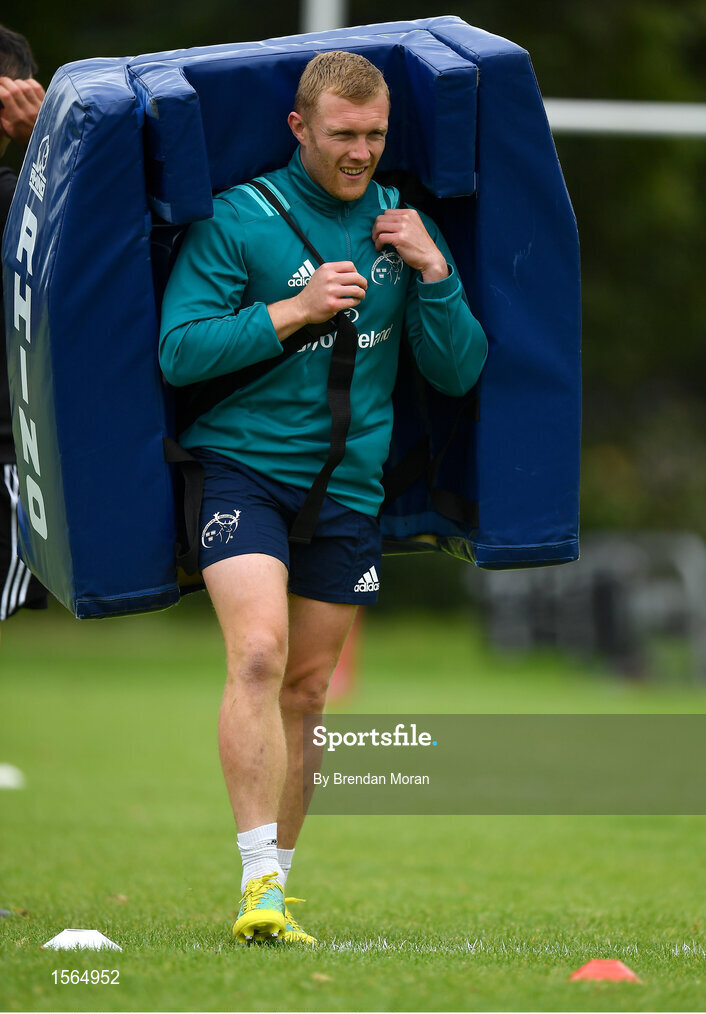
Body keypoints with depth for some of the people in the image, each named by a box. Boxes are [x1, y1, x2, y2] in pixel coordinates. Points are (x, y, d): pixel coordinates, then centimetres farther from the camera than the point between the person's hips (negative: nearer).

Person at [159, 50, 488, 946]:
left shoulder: (400, 223, 9)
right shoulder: (238, 217, -6)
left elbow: (458, 373, 8)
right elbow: (179, 350, -12)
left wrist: (435, 274, -7)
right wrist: (295, 309, -18)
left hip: (349, 485, 5)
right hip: (243, 467, -5)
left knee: (305, 689, 9)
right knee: (257, 654, -22)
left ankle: (277, 885, 19)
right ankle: (259, 881, -24)